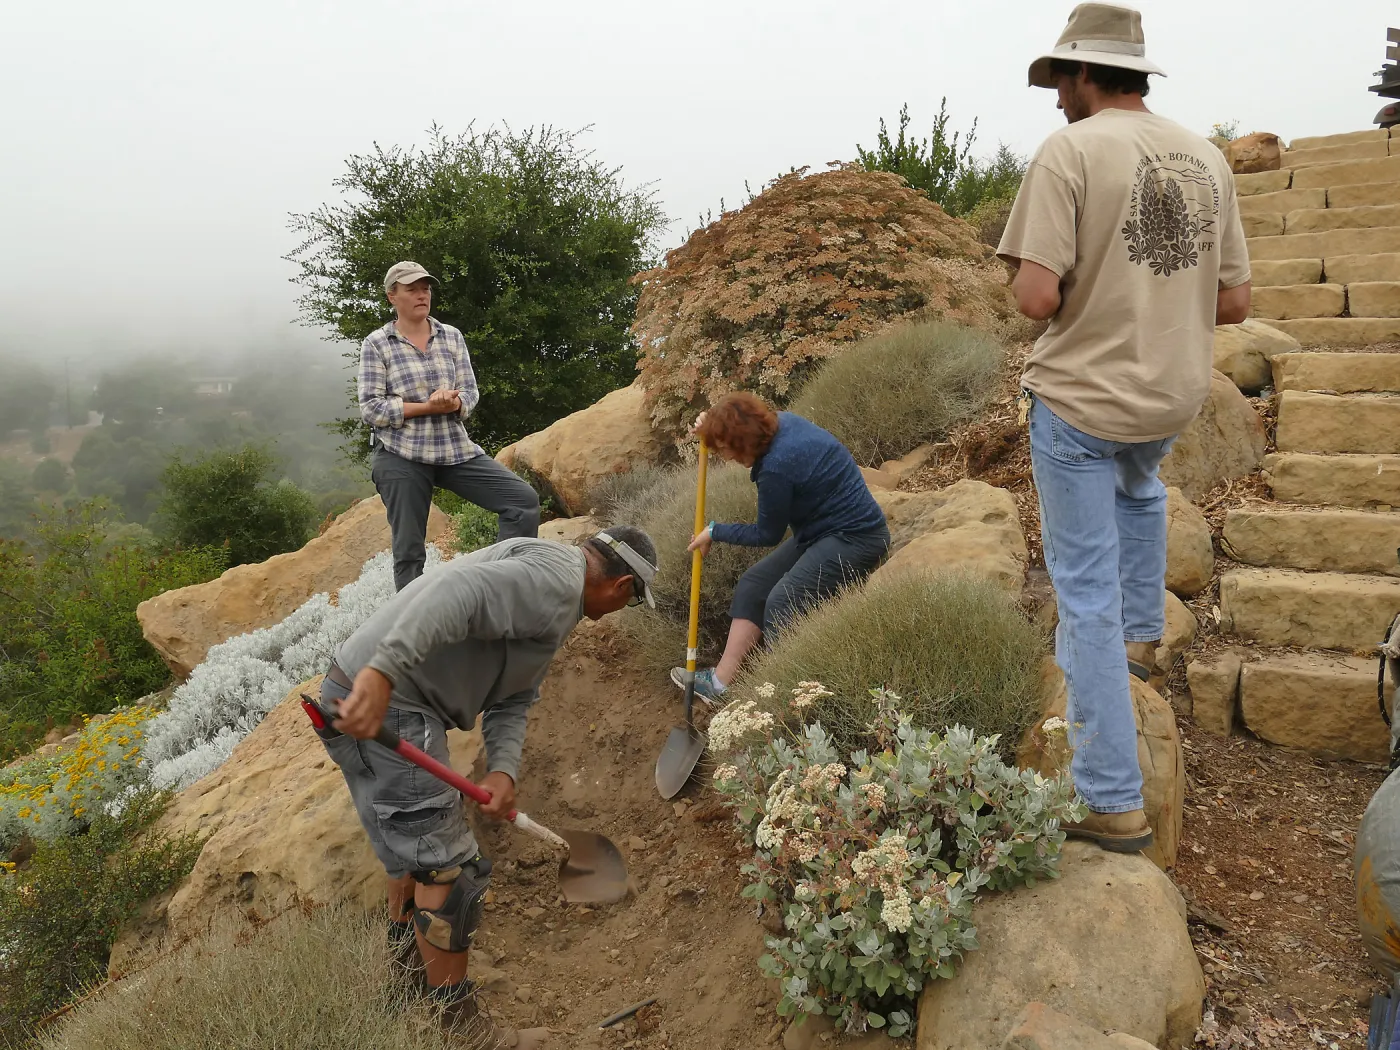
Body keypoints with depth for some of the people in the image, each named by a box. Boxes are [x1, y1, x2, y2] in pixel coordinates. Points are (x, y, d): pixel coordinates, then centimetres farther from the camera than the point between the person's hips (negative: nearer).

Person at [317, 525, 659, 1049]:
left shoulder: (553, 598, 19)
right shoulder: (557, 579, -15)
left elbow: (511, 701, 14)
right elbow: (460, 591, -32)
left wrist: (502, 769, -3)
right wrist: (382, 671, -42)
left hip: (389, 695, 11)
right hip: (373, 700, -11)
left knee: (416, 849, 28)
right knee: (447, 868, -2)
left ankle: (408, 964, 48)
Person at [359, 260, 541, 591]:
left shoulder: (451, 336, 9)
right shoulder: (376, 344, -1)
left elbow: (470, 392, 4)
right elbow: (370, 409, -8)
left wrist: (453, 403, -19)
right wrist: (427, 407, -17)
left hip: (456, 450, 3)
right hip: (401, 456, -3)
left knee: (523, 499, -9)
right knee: (409, 550, 0)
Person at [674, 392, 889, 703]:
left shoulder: (776, 468, -28)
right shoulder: (782, 421, -3)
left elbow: (767, 535, -12)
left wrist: (714, 533, 1)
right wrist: (712, 429, 10)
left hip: (856, 539, -11)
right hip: (821, 531, 11)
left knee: (781, 602, -24)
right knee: (753, 584, 5)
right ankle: (722, 679, 6)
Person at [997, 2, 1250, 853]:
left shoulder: (1069, 152, -13)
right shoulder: (1208, 159, 4)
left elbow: (1037, 296, -22)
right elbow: (1235, 303, 5)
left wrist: (1037, 287, 1)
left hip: (1080, 399, -6)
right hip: (1174, 397, 6)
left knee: (1088, 596, 1)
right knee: (1139, 488, 40)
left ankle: (1114, 803, 6)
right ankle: (1140, 635, 48)